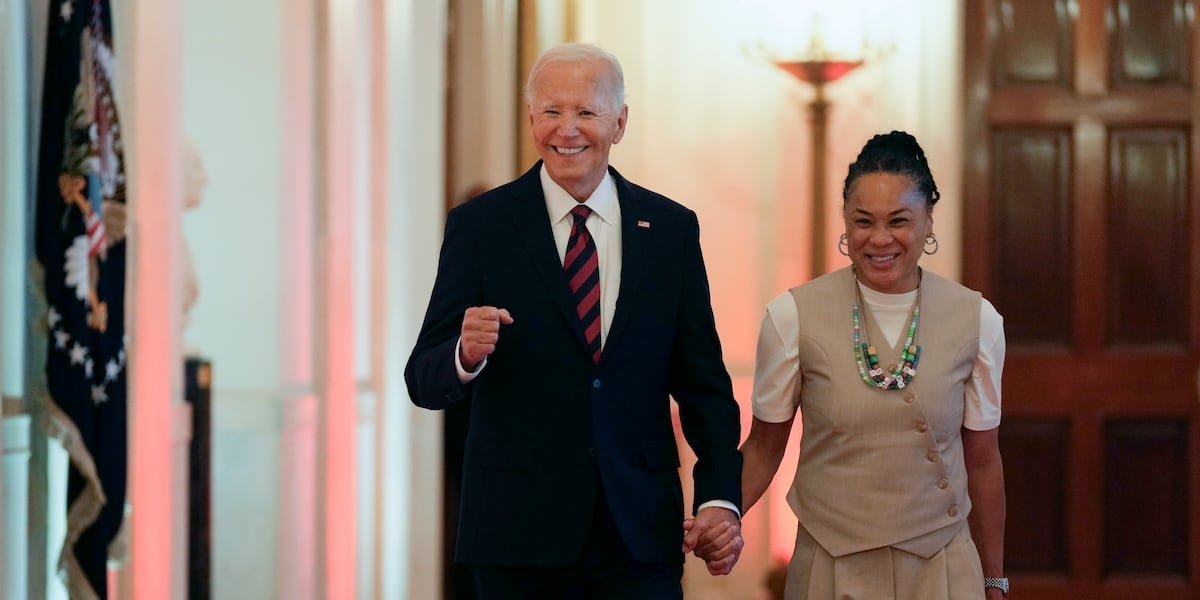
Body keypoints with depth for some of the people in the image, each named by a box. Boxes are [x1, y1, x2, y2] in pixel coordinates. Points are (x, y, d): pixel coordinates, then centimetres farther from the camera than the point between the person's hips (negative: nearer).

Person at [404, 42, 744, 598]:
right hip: (519, 530, -1)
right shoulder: (479, 225, -1)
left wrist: (720, 496, -5)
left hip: (640, 531, 1)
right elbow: (424, 381, -4)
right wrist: (466, 355, -26)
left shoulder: (671, 228, 5)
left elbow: (701, 379, 7)